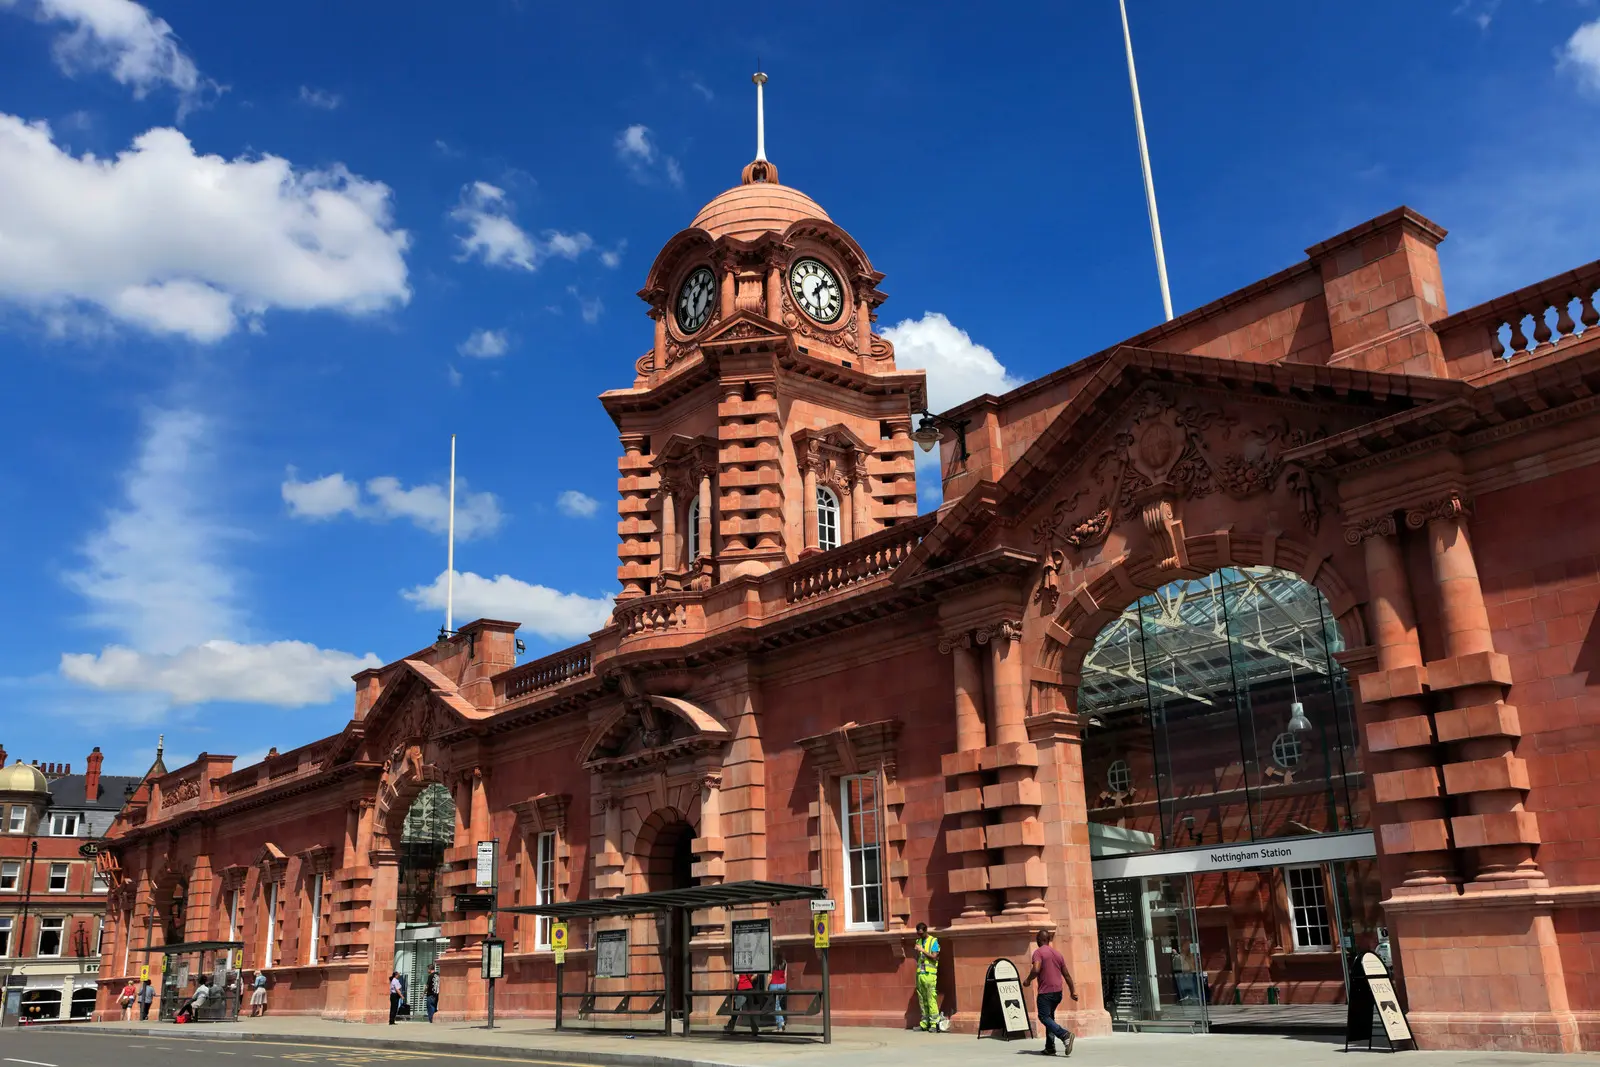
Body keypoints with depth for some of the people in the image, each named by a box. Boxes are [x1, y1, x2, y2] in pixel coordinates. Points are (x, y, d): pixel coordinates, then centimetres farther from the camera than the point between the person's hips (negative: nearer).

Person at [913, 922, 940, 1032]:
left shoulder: (933, 941, -1)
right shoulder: (918, 941, 17)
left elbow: (934, 957, -9)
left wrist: (923, 950, -12)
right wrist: (917, 952, 0)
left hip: (929, 973, -6)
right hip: (919, 973, 6)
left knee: (931, 998, -9)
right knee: (922, 999, 5)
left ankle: (934, 1023, -9)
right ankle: (924, 1023, 10)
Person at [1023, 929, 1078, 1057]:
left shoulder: (1038, 952, -6)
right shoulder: (1057, 953, 16)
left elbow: (1036, 969, -22)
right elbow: (1067, 974, 16)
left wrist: (1028, 980, -5)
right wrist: (1073, 991, 20)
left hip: (1045, 991, -8)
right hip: (1058, 992, 8)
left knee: (1044, 1017, -5)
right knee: (1049, 1017, 17)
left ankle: (1065, 1034, -25)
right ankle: (1050, 1047, 12)